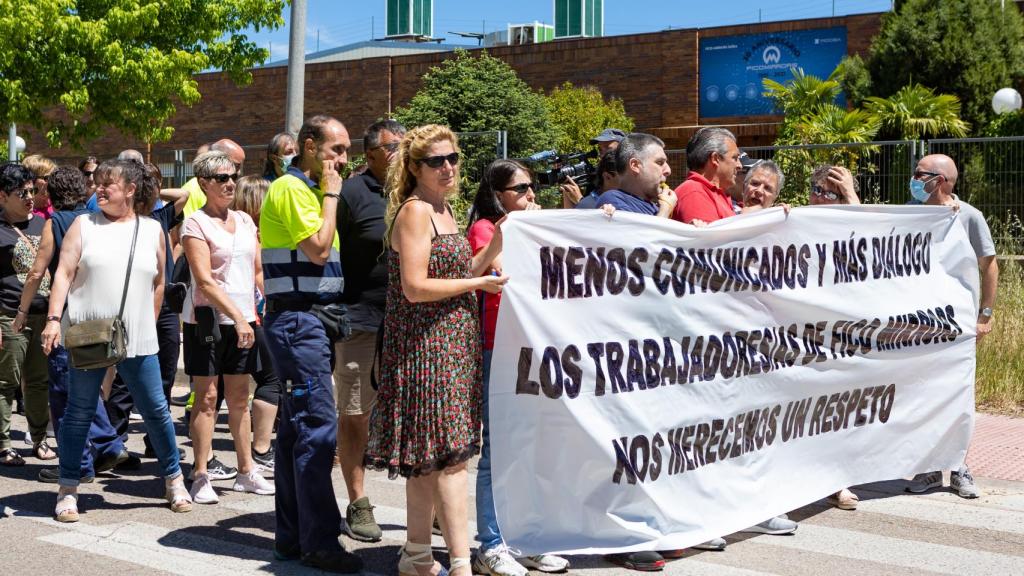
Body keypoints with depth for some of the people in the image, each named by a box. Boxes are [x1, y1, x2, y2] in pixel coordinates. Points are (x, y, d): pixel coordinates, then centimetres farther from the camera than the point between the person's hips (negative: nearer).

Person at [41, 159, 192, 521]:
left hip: (138, 341, 1)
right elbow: (64, 274, -2)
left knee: (156, 410, 5)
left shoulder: (152, 230, 7)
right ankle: (68, 490, 13)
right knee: (79, 413, 4)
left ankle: (174, 480, 20)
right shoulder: (83, 225, 4)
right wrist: (53, 318, -13)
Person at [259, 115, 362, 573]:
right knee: (318, 427, -11)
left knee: (296, 428, 12)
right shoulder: (291, 187, -10)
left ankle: (291, 536, 18)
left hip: (308, 317, 11)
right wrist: (330, 193, -11)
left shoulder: (309, 188, 19)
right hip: (298, 317, -10)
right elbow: (318, 249, -19)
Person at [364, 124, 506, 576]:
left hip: (451, 343, 9)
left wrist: (497, 242, 9)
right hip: (426, 344, -9)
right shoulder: (415, 211, -12)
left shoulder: (443, 209, 16)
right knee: (450, 453, -11)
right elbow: (415, 288, -19)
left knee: (428, 456, 13)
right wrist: (479, 284, -10)